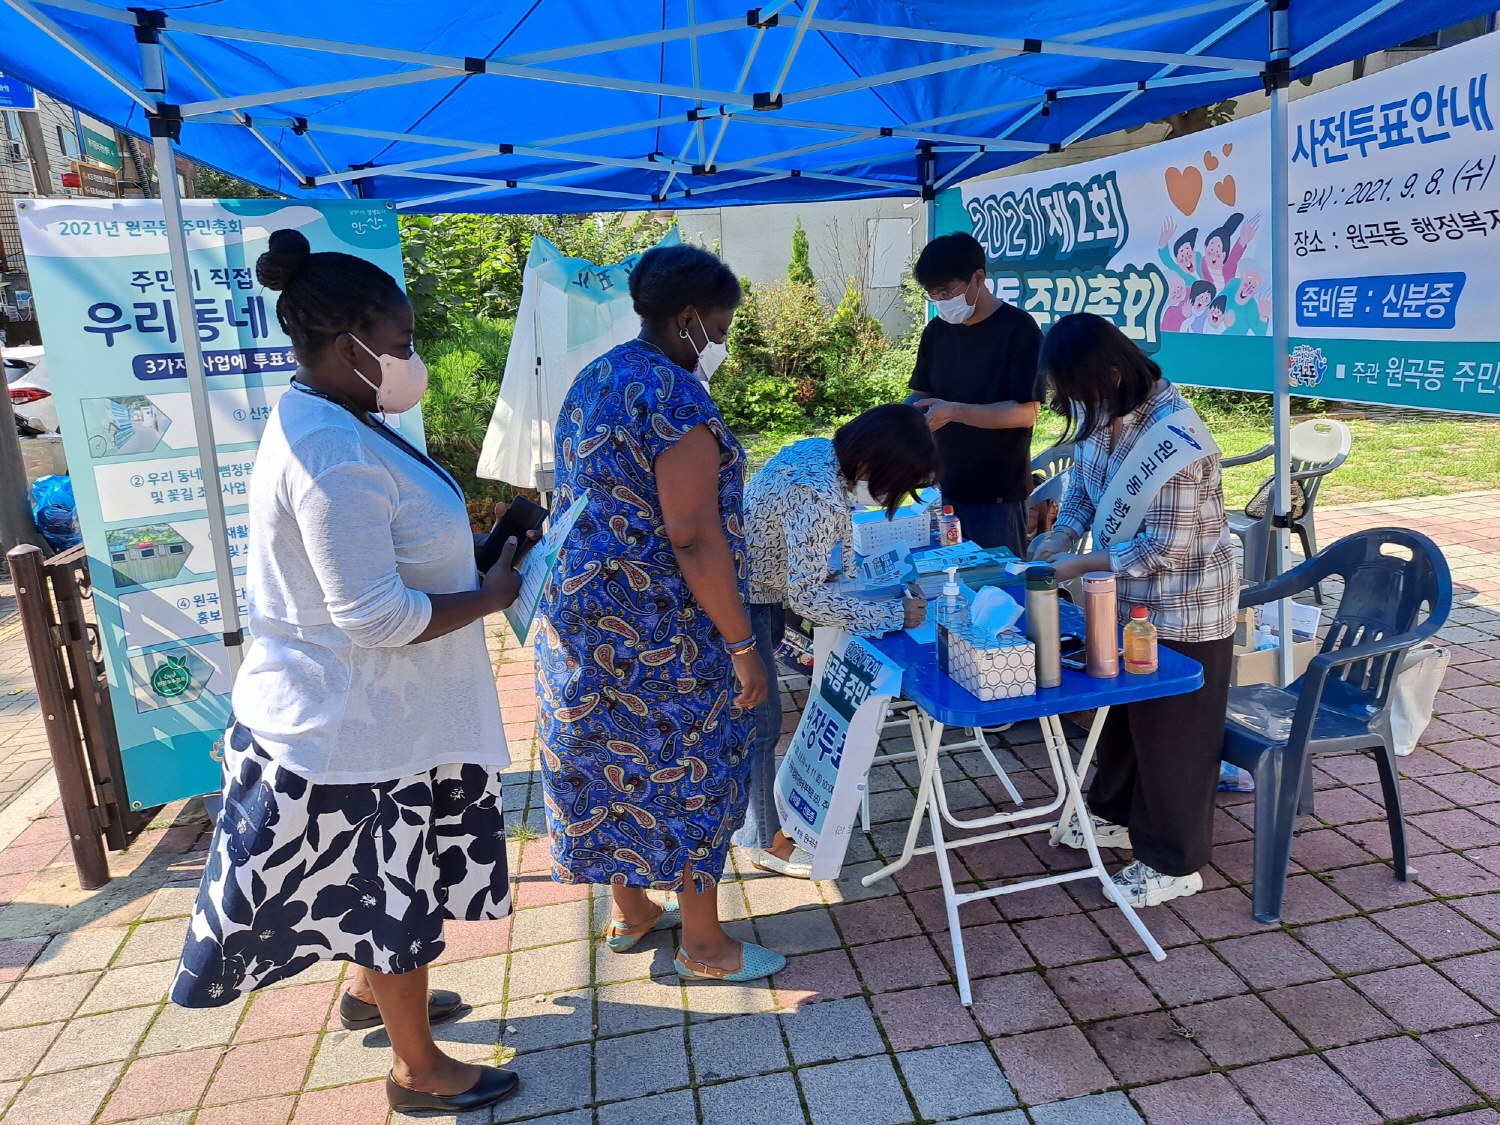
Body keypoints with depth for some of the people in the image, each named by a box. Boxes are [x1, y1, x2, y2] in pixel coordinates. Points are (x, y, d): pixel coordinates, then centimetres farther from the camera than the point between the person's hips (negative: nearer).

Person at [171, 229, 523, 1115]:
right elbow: (376, 617, -29)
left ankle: (373, 992, 53)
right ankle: (422, 1073, 31)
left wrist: (474, 556, 6)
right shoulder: (338, 454, -28)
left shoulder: (329, 422, 5)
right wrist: (490, 597, -17)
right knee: (395, 892, 9)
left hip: (355, 707, 10)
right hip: (356, 724, -10)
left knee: (385, 877, 28)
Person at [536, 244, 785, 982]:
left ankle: (630, 912, 37)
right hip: (659, 630, -9)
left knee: (609, 760, 18)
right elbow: (694, 537, -23)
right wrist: (742, 643, -18)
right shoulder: (676, 398, -19)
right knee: (687, 772, 6)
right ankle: (703, 946, 22)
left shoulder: (593, 382, 10)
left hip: (581, 615, 9)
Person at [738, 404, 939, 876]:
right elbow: (806, 598, -28)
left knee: (756, 713, 24)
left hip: (758, 586, 10)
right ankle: (765, 842, 20)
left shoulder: (820, 449, -4)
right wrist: (891, 614, -22)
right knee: (760, 724, 4)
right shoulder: (817, 497, -32)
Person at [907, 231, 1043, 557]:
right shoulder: (937, 330, 10)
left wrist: (954, 411, -26)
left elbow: (1025, 413, -16)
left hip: (997, 495, -6)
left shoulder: (1018, 329, -10)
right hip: (945, 488, 6)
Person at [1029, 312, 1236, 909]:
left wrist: (1079, 564, -23)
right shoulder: (1102, 411, -5)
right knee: (1119, 712, 23)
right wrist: (1061, 536, -7)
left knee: (1170, 735, 7)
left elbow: (1165, 547, -28)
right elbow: (1082, 485, 10)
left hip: (1181, 611, -8)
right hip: (1125, 598, 8)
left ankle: (1173, 864, 25)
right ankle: (1117, 814, 45)